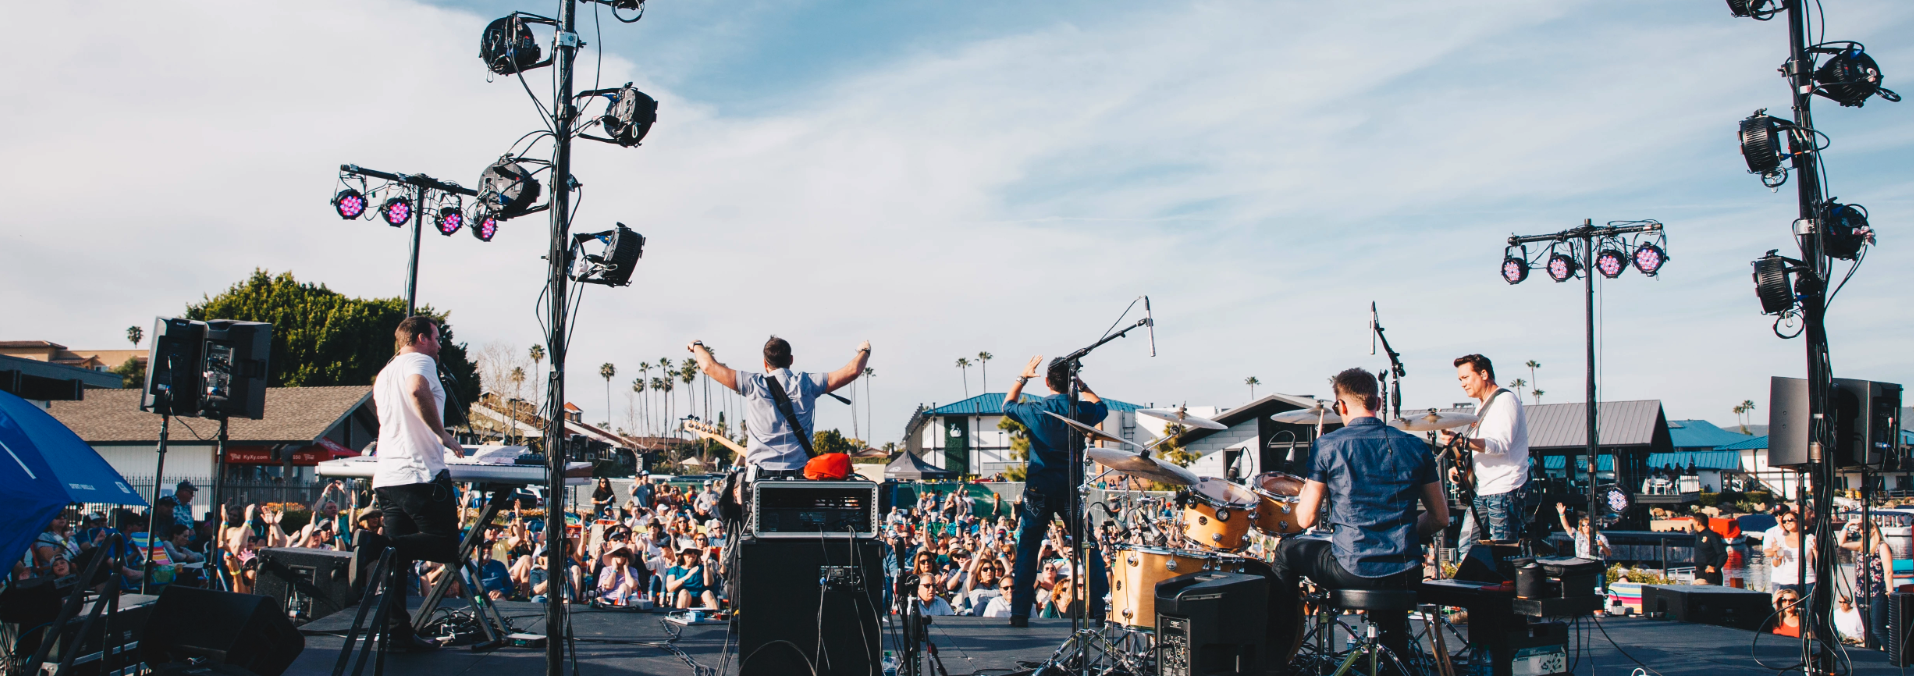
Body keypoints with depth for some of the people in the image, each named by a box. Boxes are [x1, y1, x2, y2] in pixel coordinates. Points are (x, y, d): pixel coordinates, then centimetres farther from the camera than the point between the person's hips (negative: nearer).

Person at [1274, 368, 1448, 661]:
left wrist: (1307, 490, 17)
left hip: (1352, 571, -3)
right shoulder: (1415, 447, 4)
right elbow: (1440, 517, 7)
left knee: (1288, 551, 24)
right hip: (1406, 576, 3)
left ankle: (1277, 653, 29)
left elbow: (1305, 519, -4)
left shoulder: (1328, 446, -6)